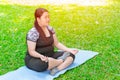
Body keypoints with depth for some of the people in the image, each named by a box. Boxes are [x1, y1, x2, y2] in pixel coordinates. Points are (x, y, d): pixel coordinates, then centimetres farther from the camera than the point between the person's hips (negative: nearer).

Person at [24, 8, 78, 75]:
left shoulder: (50, 29, 5)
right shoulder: (33, 33, -16)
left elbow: (57, 43, 11)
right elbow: (31, 51, -17)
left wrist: (69, 50, -2)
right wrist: (41, 56, -36)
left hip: (50, 55, 7)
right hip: (35, 58, -7)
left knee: (71, 55, -6)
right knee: (44, 64, -41)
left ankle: (56, 69, -28)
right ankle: (61, 60, -10)